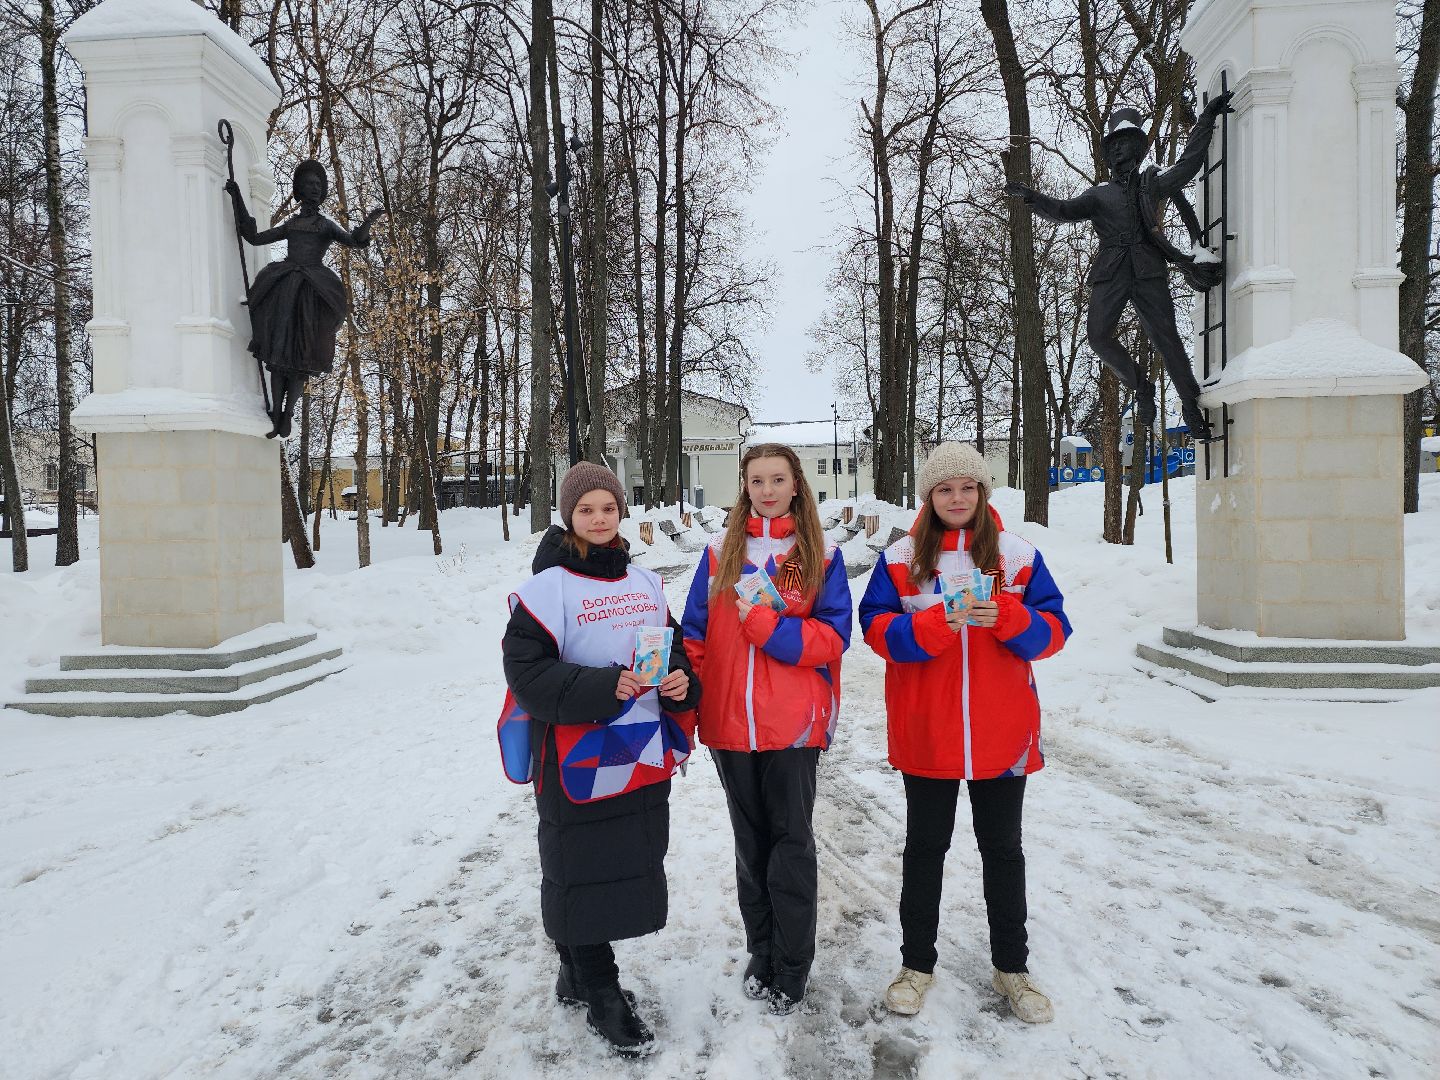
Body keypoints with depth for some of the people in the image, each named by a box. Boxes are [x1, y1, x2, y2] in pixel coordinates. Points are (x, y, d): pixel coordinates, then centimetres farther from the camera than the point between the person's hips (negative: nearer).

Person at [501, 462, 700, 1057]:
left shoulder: (644, 582, 8)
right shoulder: (548, 587, -10)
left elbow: (671, 647, 17)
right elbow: (527, 673, -15)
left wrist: (680, 679, -5)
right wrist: (603, 688, -25)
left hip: (644, 758, 6)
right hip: (579, 762, -6)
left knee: (631, 869, 15)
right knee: (582, 877, 5)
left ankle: (577, 974, 37)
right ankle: (602, 996, 26)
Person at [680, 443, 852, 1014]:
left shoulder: (821, 555, 0)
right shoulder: (720, 551, 5)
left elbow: (834, 636, -7)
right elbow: (695, 633, 5)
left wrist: (768, 626, -19)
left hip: (793, 722, -2)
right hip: (730, 721, 3)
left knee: (791, 841, 5)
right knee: (750, 840, 15)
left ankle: (791, 971, 22)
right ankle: (761, 955, 32)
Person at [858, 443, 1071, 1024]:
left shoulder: (1017, 555, 1)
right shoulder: (901, 558, 0)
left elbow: (1054, 628, -2)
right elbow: (875, 626, -7)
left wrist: (1006, 616, -21)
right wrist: (933, 625, -24)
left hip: (1001, 733, 1)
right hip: (926, 733, 0)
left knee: (1002, 848, 15)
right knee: (924, 847, 13)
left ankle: (1011, 966, 34)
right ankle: (917, 962, 31)